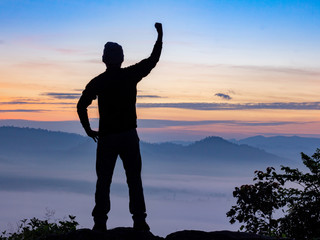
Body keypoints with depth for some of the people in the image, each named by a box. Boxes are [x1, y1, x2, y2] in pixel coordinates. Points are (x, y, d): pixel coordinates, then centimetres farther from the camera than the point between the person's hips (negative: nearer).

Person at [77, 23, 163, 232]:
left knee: (103, 181, 5)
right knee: (134, 179, 5)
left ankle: (100, 222, 0)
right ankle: (139, 221, 1)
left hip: (106, 138, 0)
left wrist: (89, 130, 5)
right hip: (129, 135, 0)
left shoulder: (98, 82, -1)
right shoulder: (131, 75, -2)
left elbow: (81, 106, -6)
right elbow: (153, 59, 8)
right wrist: (160, 35, 18)